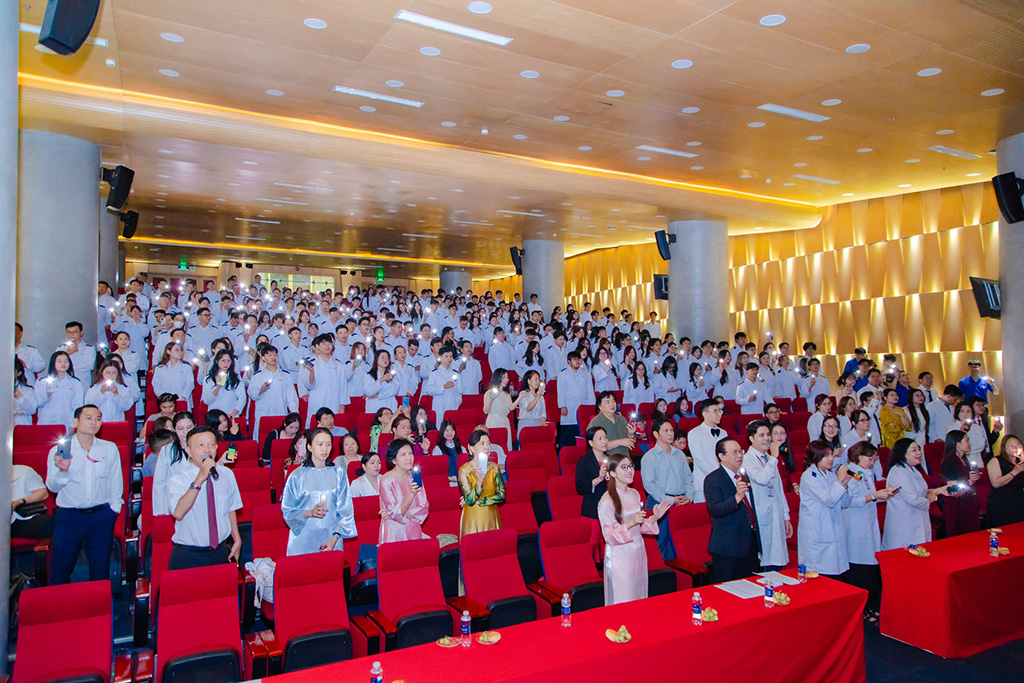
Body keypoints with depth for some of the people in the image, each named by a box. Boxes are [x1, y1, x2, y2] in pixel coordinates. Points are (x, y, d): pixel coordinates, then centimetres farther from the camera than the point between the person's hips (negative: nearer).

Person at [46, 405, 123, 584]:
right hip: (68, 516, -1)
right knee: (60, 568, 2)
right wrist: (63, 470, -21)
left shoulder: (110, 448, 7)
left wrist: (114, 507, 4)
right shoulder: (58, 450, 2)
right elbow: (52, 487, -3)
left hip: (102, 516, 1)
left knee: (101, 569, 6)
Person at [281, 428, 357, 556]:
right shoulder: (297, 476, -1)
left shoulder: (338, 473, 3)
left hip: (331, 540, 1)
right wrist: (310, 513, -17)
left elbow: (345, 511, 1)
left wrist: (334, 539, -9)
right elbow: (287, 511, 0)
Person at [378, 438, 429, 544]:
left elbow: (424, 508, -2)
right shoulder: (386, 481, -13)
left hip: (413, 531, 4)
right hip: (393, 533, -4)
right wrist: (411, 494, -30)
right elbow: (396, 514, -16)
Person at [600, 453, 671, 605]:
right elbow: (609, 537, -16)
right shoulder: (606, 501, -15)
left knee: (640, 596, 15)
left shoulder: (634, 494, 8)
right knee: (623, 601, 2)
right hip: (619, 557, -7)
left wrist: (654, 517, -1)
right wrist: (630, 523, -28)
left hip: (638, 552, 7)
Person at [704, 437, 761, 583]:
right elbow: (715, 510, -25)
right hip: (728, 546, -7)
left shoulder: (743, 476, 11)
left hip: (751, 543, 7)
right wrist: (737, 496, -38)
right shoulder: (712, 479, -12)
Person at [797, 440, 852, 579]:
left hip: (835, 533, 7)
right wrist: (839, 481, -14)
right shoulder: (808, 477, -10)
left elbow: (845, 503, 11)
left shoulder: (831, 476, 11)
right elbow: (828, 500, -20)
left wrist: (844, 484, -4)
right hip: (816, 535, -7)